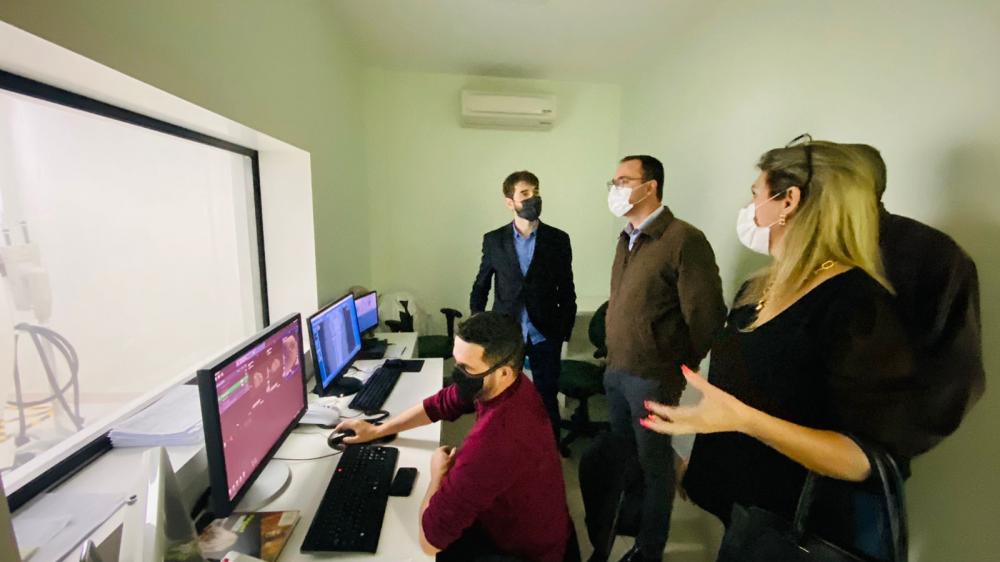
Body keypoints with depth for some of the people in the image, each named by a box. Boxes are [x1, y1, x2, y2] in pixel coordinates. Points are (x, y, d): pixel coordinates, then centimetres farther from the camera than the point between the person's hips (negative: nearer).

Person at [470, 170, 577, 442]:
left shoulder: (558, 239, -1)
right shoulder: (493, 240, 0)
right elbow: (480, 287, 7)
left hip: (545, 336, 0)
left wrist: (564, 333, -2)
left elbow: (567, 292, 2)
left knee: (548, 400, 12)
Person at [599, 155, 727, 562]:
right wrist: (614, 355, 13)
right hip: (616, 370, 7)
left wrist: (682, 367, -5)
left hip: (652, 376, -7)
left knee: (653, 463, 13)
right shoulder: (627, 238, 8)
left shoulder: (684, 239, -17)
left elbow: (706, 315, -15)